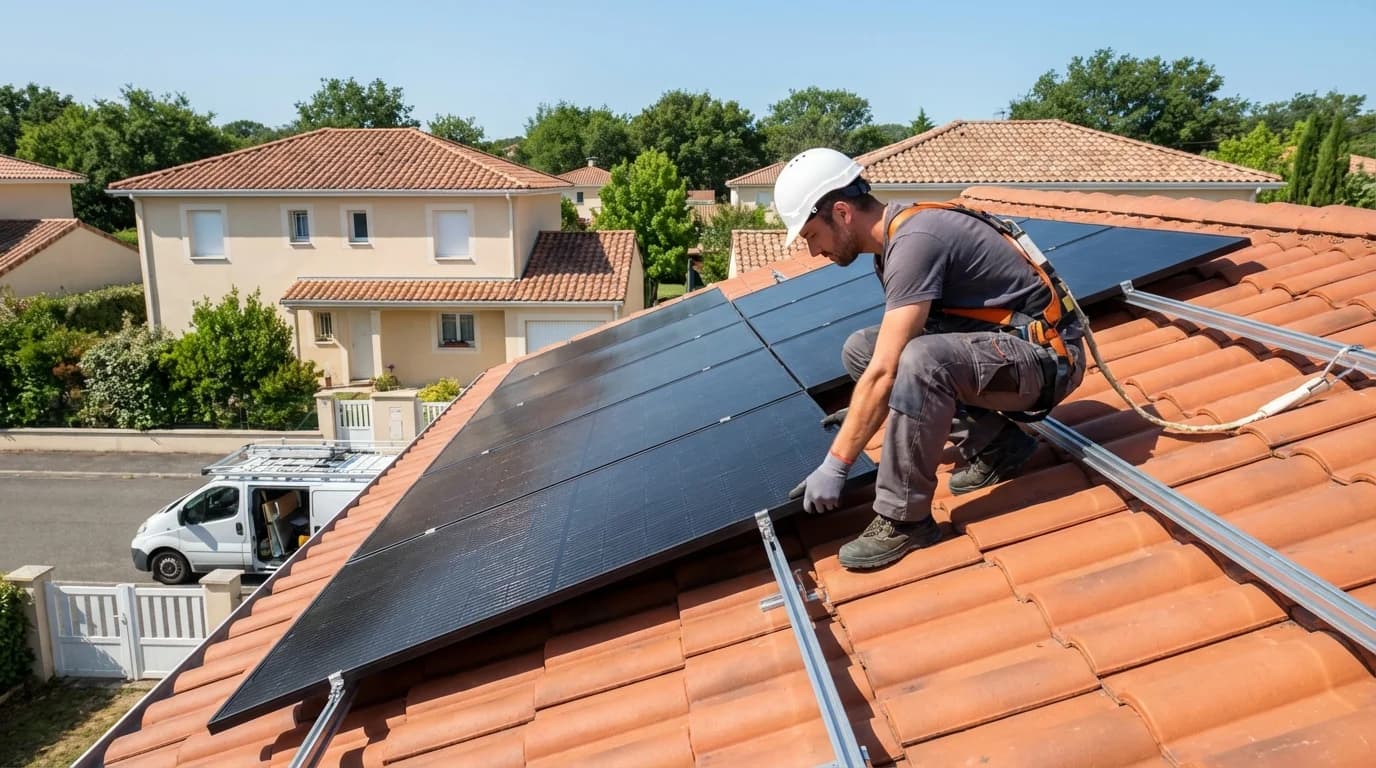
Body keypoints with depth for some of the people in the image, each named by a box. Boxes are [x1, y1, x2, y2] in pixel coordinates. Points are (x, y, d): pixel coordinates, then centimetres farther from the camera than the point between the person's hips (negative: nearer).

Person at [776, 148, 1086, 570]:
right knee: (861, 349, 3)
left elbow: (885, 373, -27)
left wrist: (835, 466, -22)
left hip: (1044, 356, -10)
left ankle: (904, 520, -17)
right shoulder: (895, 232, 6)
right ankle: (995, 445, 5)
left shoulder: (914, 240, -23)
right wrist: (865, 412, 23)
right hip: (995, 344, 10)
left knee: (919, 360, -36)